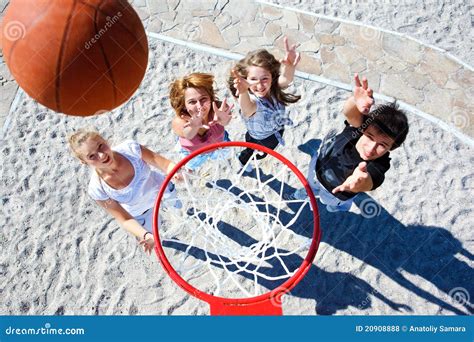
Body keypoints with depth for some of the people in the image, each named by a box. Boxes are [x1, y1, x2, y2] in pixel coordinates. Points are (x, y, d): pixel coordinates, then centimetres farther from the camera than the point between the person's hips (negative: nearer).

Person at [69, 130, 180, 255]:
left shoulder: (130, 148, -38)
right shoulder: (97, 189, -37)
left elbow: (164, 163, -29)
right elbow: (125, 219, -26)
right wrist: (146, 235, -44)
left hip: (160, 186, 1)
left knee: (180, 205, 33)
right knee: (153, 239, 25)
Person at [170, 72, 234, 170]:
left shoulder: (217, 108, -44)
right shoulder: (178, 122, -44)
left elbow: (225, 121, -66)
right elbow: (188, 135, -65)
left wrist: (223, 120, -92)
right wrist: (194, 127, -90)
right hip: (193, 153, 0)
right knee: (192, 166, 32)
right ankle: (188, 169, 68)